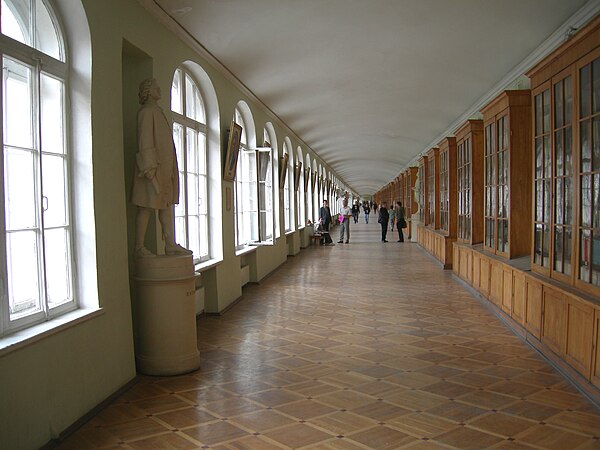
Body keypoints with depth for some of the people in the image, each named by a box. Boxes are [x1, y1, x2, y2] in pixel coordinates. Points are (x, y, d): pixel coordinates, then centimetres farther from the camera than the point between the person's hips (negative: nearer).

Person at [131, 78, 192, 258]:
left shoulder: (157, 112, 22)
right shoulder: (146, 111, -6)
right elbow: (144, 139, -15)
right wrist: (149, 166, -23)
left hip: (164, 166, 10)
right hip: (153, 166, -10)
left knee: (167, 204, 6)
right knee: (147, 207, -7)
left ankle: (170, 245, 7)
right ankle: (139, 248, -3)